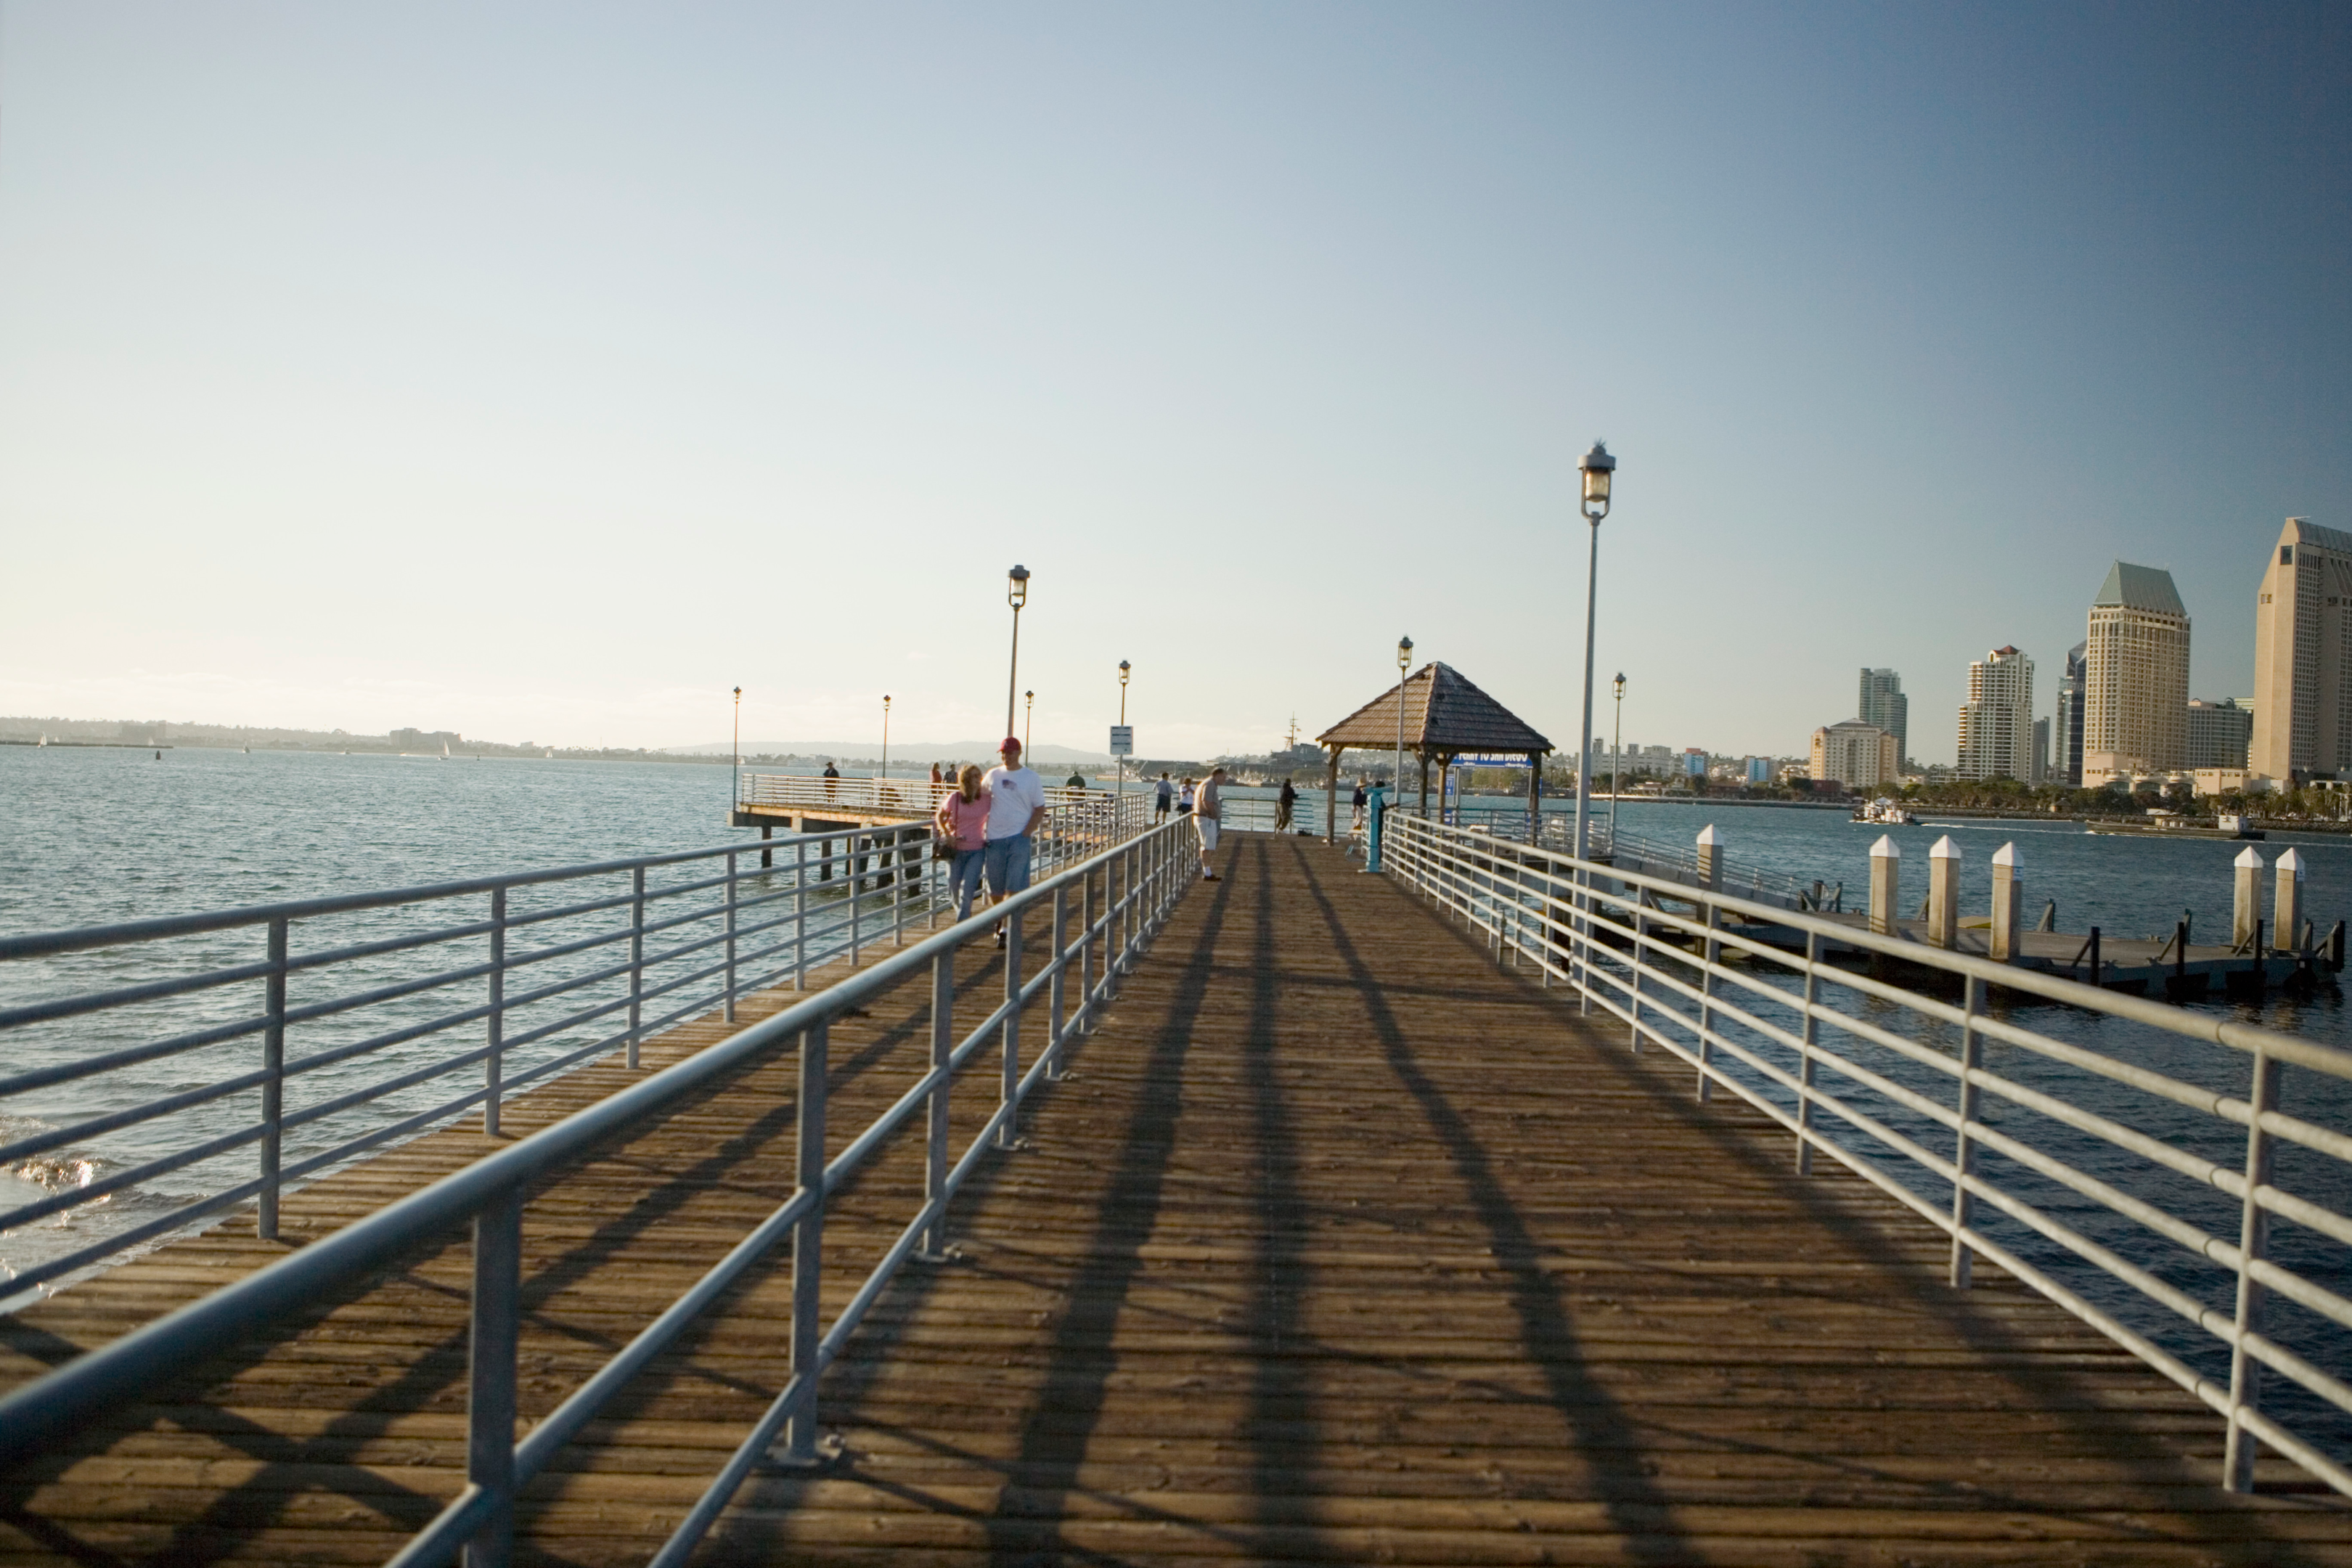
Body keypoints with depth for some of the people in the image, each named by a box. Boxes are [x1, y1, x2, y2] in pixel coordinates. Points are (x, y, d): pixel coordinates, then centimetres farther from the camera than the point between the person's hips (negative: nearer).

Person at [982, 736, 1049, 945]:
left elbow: (1040, 810, 4)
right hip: (995, 838, 3)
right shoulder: (992, 775, 9)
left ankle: (1005, 930, -11)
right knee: (995, 887, 8)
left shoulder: (1032, 778, 3)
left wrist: (1026, 832, -9)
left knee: (1013, 887, -11)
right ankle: (999, 920, 31)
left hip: (1019, 838, -3)